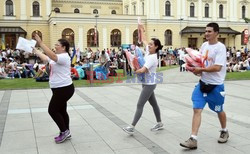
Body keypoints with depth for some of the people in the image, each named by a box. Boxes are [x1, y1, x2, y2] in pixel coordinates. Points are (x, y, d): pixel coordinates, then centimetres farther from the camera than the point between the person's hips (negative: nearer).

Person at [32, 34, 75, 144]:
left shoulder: (64, 57, -18)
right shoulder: (56, 57, 13)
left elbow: (51, 55, -34)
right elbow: (45, 58, 21)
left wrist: (40, 43, -34)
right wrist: (34, 50, 15)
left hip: (64, 89, -10)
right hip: (59, 88, 10)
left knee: (53, 110, -5)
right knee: (61, 111, 15)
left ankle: (64, 131, 7)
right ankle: (66, 132, 25)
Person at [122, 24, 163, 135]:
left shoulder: (152, 57, -20)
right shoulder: (148, 51, 4)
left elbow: (142, 70, -28)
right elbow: (143, 40, 21)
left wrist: (133, 72, -14)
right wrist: (141, 30, 27)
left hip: (149, 84, -9)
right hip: (147, 83, 9)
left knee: (140, 105, -11)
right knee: (153, 104, 17)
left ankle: (132, 127, -10)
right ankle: (159, 123, 29)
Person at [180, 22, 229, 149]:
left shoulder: (220, 47, -15)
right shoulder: (204, 45, 5)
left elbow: (217, 67, -24)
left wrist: (200, 69, -22)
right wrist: (195, 69, -3)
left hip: (216, 85, -5)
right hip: (202, 83, 5)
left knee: (219, 110, 15)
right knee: (197, 110, -5)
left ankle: (224, 132, 42)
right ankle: (193, 139, -4)